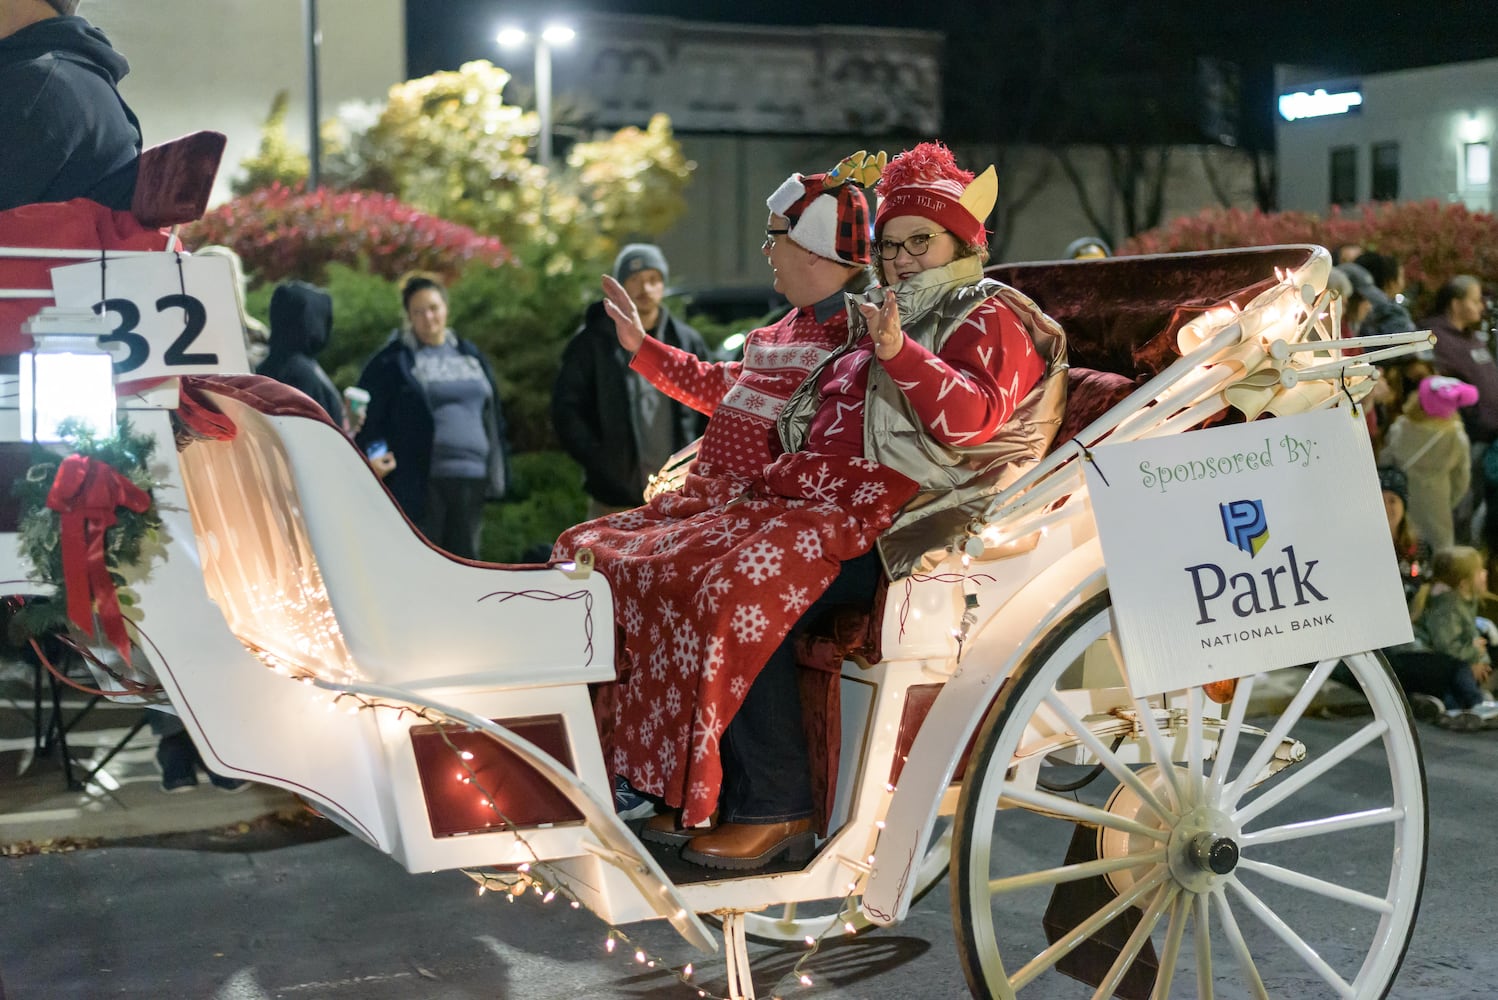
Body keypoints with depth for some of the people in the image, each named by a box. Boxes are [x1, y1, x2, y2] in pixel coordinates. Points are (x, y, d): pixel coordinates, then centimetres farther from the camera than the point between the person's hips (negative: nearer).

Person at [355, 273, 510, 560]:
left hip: (470, 479, 5)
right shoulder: (393, 361, 0)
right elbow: (369, 420, -2)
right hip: (419, 482, -5)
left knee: (465, 556, 10)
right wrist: (376, 459, -12)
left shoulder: (470, 355, 16)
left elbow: (492, 415, 19)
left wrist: (498, 470, 14)